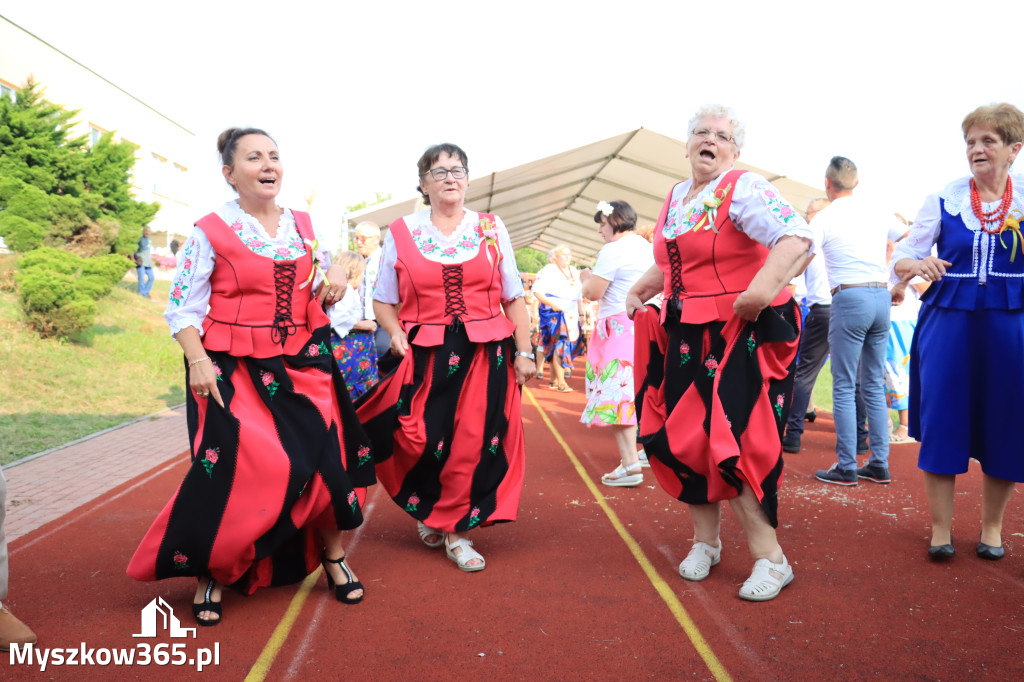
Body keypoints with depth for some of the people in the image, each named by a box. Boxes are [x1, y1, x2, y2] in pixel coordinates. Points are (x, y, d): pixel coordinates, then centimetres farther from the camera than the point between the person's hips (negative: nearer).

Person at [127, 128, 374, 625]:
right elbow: (181, 308, -4)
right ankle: (211, 574, 13)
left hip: (303, 364, 4)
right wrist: (198, 361, -18)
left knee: (327, 457, 0)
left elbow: (318, 291, 22)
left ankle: (332, 556, 22)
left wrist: (335, 276, 0)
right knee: (234, 470, -9)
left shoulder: (302, 225, 10)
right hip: (233, 371, -4)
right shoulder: (211, 232, -4)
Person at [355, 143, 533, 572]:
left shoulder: (491, 229, 8)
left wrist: (523, 352, 2)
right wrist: (396, 335, -9)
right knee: (421, 442, -5)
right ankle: (428, 510, 25)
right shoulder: (401, 233, 6)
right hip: (424, 357, 0)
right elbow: (383, 302, 9)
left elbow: (514, 298, 8)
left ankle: (457, 530, 20)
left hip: (485, 355, 1)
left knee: (474, 443, 0)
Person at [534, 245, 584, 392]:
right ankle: (561, 383, -16)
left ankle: (554, 380, 17)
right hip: (554, 313, -7)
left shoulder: (574, 272, 18)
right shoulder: (548, 270, -4)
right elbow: (537, 291, -11)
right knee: (559, 345, -14)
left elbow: (579, 295, 23)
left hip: (571, 315, 7)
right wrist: (551, 304, -22)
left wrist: (581, 311, 14)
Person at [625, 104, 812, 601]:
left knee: (729, 444, -10)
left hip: (740, 334, -7)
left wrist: (763, 289, -36)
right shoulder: (675, 198, 13)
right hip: (685, 336, 7)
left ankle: (771, 559, 6)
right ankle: (705, 541, 29)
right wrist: (639, 293, 17)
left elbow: (797, 239, -26)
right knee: (683, 438, 9)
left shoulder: (744, 189, -10)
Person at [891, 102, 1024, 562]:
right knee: (941, 423, 0)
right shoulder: (943, 200, 3)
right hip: (948, 323, 0)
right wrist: (914, 265, -20)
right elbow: (901, 257, 2)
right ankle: (941, 528, 14)